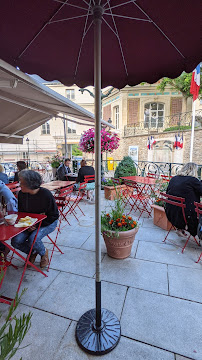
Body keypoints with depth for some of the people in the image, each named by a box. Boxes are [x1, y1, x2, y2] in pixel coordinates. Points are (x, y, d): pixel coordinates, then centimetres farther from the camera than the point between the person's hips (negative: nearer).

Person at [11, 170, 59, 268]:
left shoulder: (46, 194, -23)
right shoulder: (21, 194, -8)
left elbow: (54, 215, -14)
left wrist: (37, 225, -19)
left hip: (48, 223, -5)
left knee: (33, 239, -27)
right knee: (15, 241, -13)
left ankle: (44, 252, 9)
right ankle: (32, 252, 18)